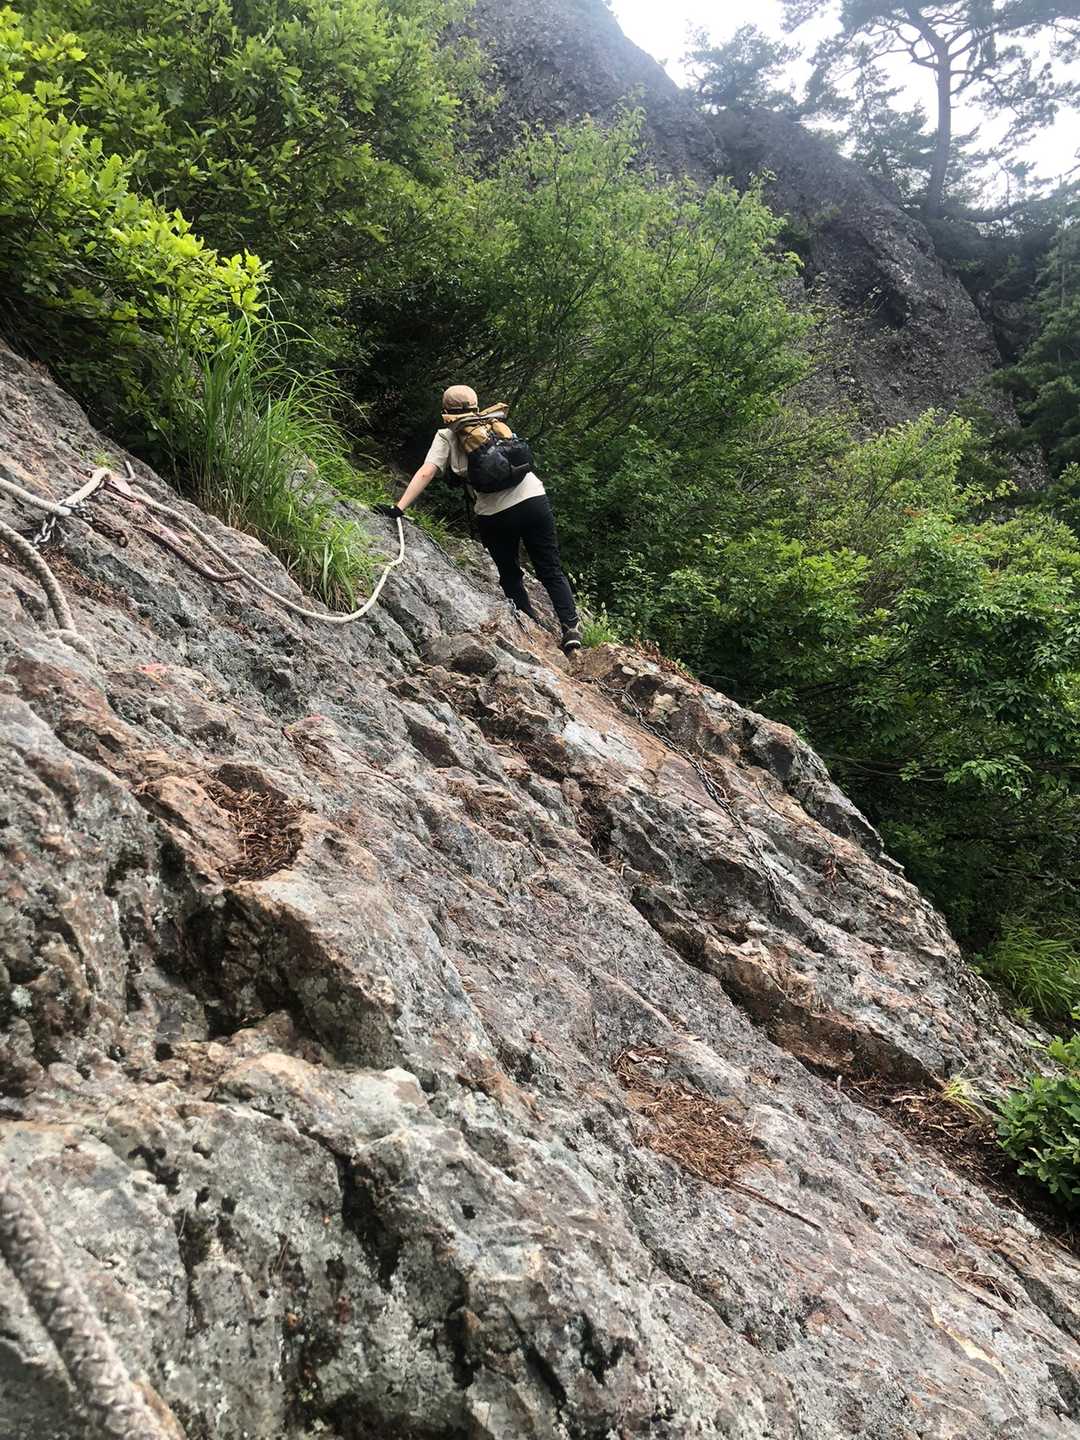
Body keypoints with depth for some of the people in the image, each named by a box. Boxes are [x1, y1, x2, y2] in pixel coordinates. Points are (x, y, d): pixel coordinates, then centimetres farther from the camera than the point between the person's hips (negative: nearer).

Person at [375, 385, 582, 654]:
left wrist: (399, 508, -8)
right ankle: (571, 629, -5)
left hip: (495, 514, -2)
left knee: (510, 576, 18)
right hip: (533, 500, 2)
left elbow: (426, 473, -5)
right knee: (551, 571, 10)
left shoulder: (446, 436, 7)